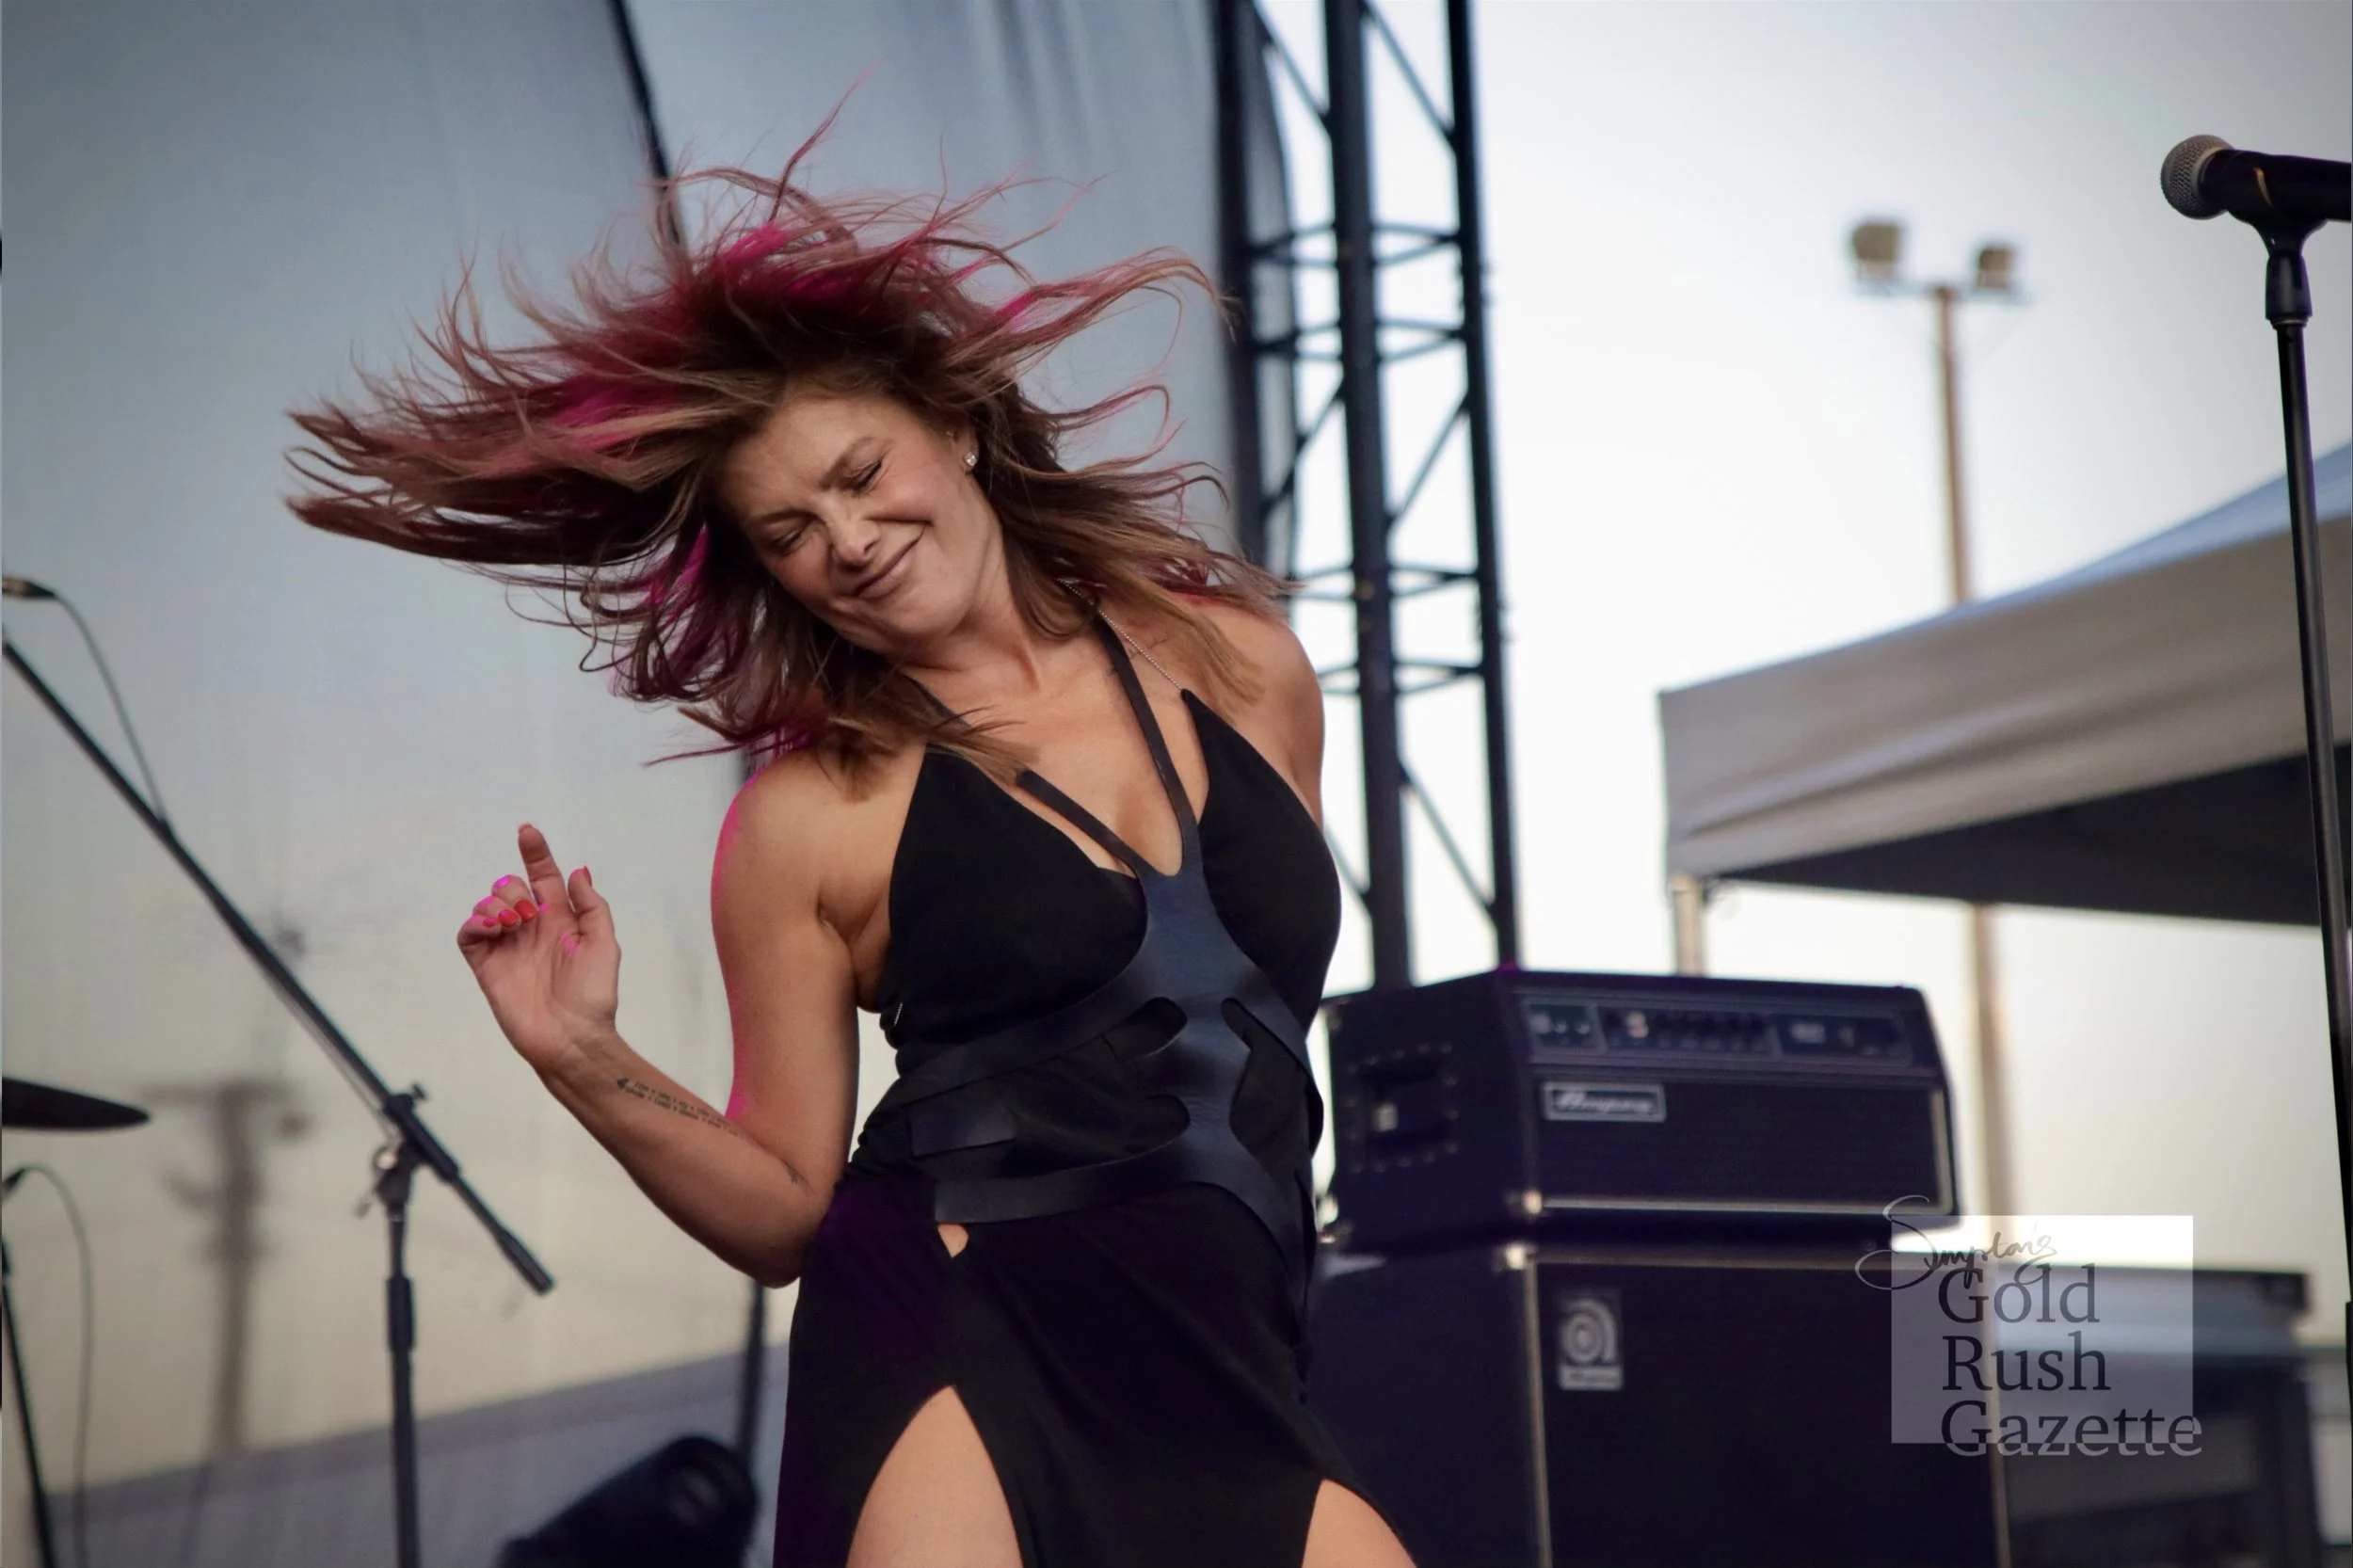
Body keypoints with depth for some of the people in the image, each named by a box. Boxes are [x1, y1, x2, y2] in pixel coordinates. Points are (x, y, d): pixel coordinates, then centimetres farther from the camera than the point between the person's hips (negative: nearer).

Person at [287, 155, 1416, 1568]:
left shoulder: (1241, 667, 12)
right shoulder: (814, 818, 4)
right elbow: (784, 1215, 6)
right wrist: (584, 1059, -8)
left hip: (1228, 1397, 4)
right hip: (961, 1397, -3)